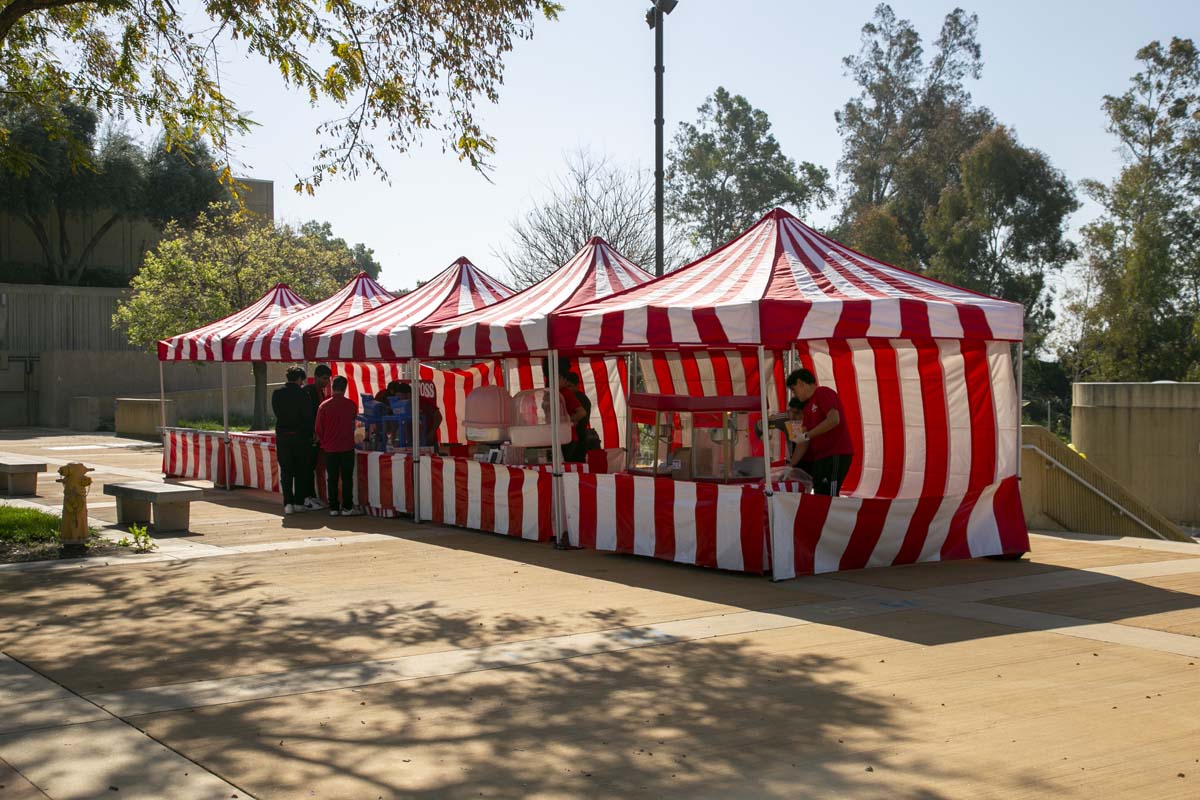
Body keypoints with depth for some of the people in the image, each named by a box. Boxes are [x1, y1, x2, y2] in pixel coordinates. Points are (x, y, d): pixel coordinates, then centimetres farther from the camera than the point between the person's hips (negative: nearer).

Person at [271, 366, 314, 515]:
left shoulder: (276, 393, 1)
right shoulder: (302, 393, -11)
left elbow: (276, 413, 8)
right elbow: (308, 416, -9)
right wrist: (310, 434, 4)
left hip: (282, 436, 3)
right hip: (300, 436, -3)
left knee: (285, 471, 6)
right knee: (301, 471, 8)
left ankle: (288, 503, -1)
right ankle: (299, 502, 9)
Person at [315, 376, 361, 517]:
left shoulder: (324, 406, -6)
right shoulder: (351, 404, -5)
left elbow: (318, 428, 0)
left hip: (330, 447, 1)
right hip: (347, 447, -1)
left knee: (332, 478, 7)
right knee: (347, 478, 4)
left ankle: (333, 508, 9)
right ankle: (347, 507, 4)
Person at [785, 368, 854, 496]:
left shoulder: (823, 393, -6)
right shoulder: (807, 407, 20)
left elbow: (834, 420, -21)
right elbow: (804, 442, 18)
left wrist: (807, 435, -16)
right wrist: (791, 464, 10)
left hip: (835, 456, -9)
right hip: (820, 457, 9)